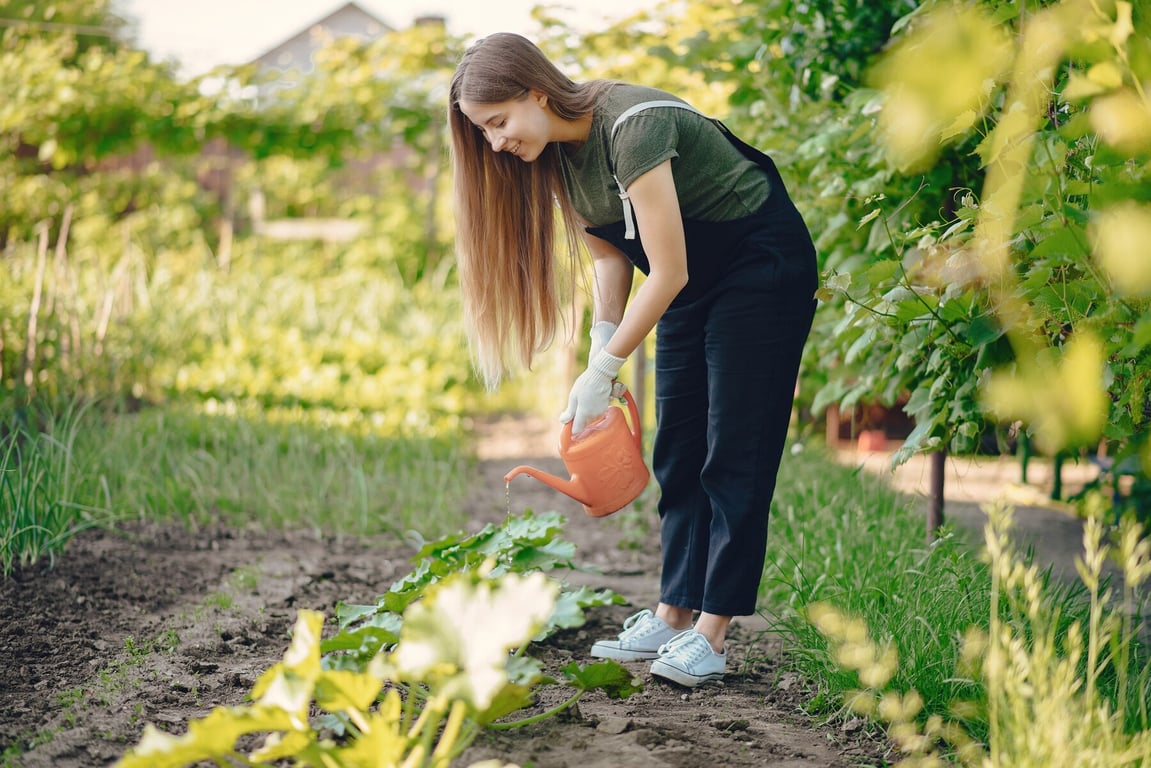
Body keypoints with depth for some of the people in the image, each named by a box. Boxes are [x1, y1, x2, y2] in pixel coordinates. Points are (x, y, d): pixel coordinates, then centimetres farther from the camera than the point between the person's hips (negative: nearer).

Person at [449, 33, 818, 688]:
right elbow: (612, 256, 4)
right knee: (678, 455, 5)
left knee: (735, 456, -8)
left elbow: (668, 272, -29)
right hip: (691, 280, 8)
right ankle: (674, 616, 8)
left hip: (763, 264, -8)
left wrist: (603, 373, -22)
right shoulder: (552, 152, -5)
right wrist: (601, 351, -8)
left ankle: (712, 633, -6)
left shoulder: (634, 125, -31)